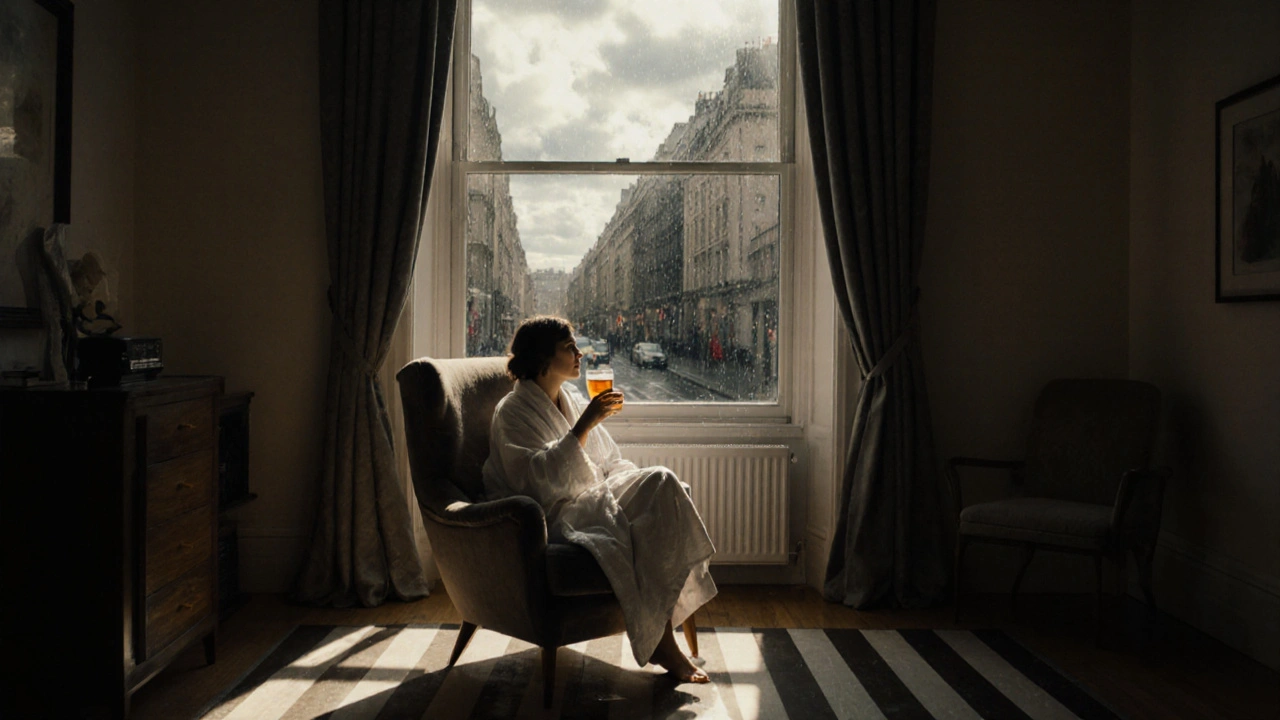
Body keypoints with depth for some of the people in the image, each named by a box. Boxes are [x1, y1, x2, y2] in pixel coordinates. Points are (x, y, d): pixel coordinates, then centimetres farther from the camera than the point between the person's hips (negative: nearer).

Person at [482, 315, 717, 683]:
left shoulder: (573, 399, 18)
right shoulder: (513, 412, -4)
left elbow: (610, 461, 20)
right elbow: (542, 479, -19)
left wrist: (641, 485, 0)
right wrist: (585, 424, -24)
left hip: (594, 498, 7)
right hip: (556, 517, -7)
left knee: (663, 481, -22)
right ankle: (659, 641, -19)